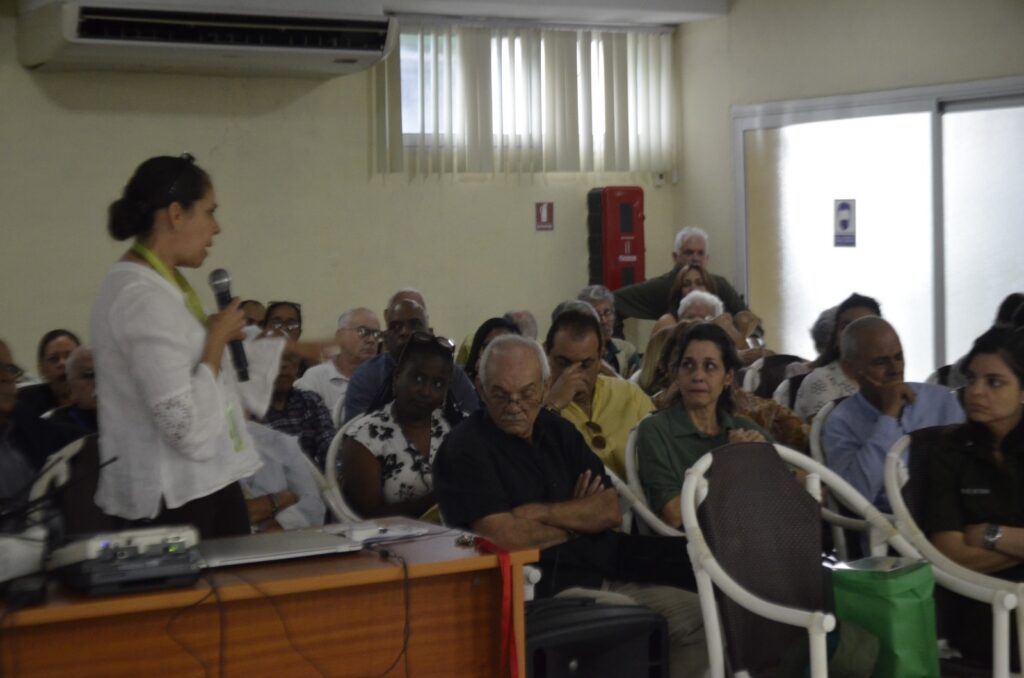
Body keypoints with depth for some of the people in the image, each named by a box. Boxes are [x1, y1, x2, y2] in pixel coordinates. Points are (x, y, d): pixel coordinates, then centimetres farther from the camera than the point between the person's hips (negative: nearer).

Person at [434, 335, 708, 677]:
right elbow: (504, 536, -19)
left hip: (606, 574, 7)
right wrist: (579, 517, -2)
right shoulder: (464, 448, -8)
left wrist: (541, 513, -12)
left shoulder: (559, 431, 12)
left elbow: (611, 510, 3)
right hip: (540, 590, -7)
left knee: (700, 617, -4)